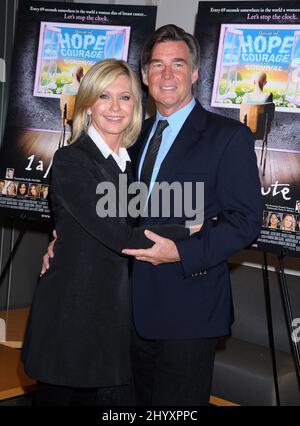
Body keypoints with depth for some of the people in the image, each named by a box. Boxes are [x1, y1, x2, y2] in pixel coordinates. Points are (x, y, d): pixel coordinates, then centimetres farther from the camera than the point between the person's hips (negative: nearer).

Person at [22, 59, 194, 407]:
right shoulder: (70, 161, -12)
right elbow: (121, 237, -19)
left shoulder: (133, 162, 10)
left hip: (119, 322, 6)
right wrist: (190, 229, -11)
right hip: (71, 323, -6)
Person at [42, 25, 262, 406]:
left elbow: (246, 219, -12)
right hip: (138, 303, 6)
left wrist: (182, 252, -21)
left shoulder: (228, 135, -8)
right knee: (138, 401, 18)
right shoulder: (137, 134, 13)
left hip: (189, 305, -6)